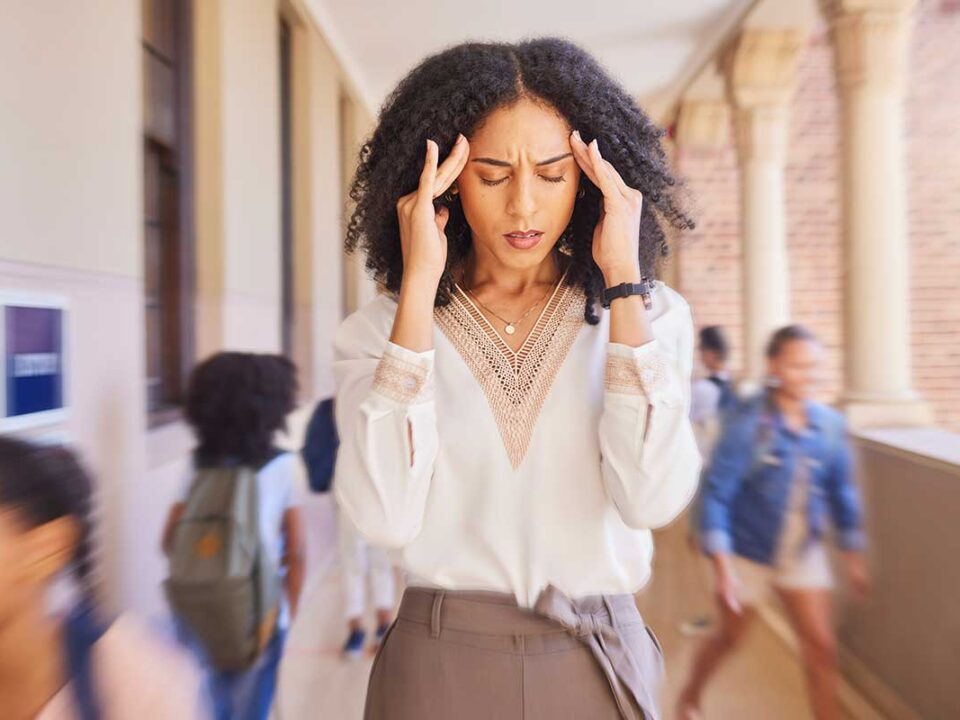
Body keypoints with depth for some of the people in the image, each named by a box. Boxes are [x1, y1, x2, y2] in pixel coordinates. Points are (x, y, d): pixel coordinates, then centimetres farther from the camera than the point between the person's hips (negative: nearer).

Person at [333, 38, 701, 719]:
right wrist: (420, 287, -21)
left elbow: (652, 498, -19)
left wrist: (622, 279, -18)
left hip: (603, 660, 1)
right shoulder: (378, 328, -7)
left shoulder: (650, 313, -5)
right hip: (440, 661, 0)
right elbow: (386, 516, -21)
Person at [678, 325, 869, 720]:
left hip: (804, 553, 3)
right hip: (747, 553, -3)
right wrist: (722, 564, -24)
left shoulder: (830, 424, -7)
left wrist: (853, 553, 9)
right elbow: (716, 493, -21)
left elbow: (842, 491, 5)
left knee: (822, 647, 1)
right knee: (729, 638, 16)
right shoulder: (747, 423, -21)